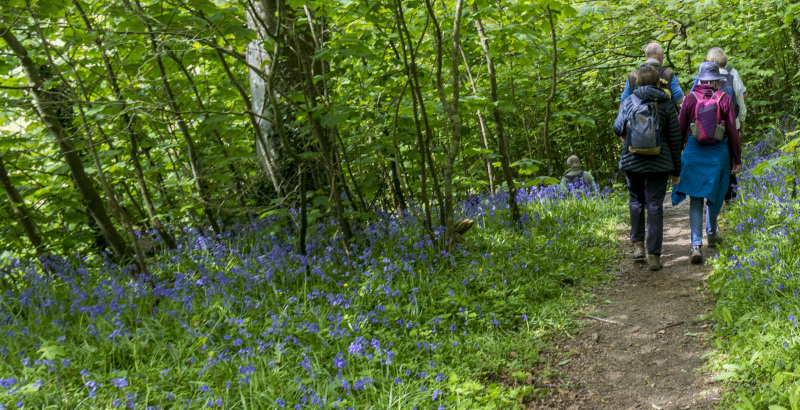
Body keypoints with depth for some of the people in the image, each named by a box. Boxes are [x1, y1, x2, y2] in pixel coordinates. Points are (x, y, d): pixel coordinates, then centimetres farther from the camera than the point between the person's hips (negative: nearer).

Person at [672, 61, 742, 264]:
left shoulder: (690, 99, -4)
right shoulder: (725, 99, -5)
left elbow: (680, 129, 1)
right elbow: (733, 132, -2)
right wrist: (737, 159, 6)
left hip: (694, 152, 0)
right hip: (718, 153, 1)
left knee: (696, 199, 1)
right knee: (714, 195, 20)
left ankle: (696, 245, -11)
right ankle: (711, 234, 38)